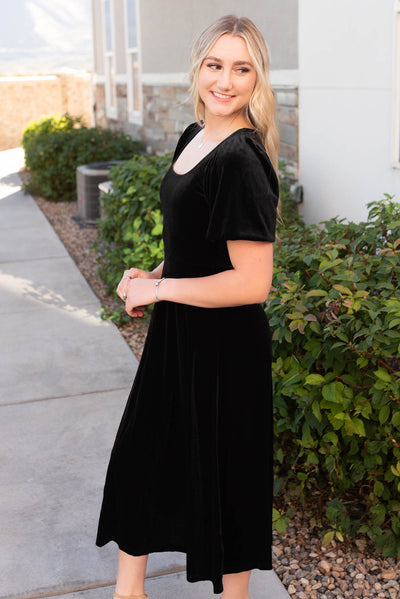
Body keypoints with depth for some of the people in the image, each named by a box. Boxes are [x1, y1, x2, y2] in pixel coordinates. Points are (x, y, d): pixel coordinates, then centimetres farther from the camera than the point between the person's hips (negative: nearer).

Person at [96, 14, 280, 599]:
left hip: (224, 346, -9)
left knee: (222, 468, 10)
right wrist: (152, 276, 1)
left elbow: (252, 282, -27)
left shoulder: (242, 160, -23)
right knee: (141, 451, 20)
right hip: (177, 331, 10)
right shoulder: (193, 137, 5)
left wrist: (158, 288, -17)